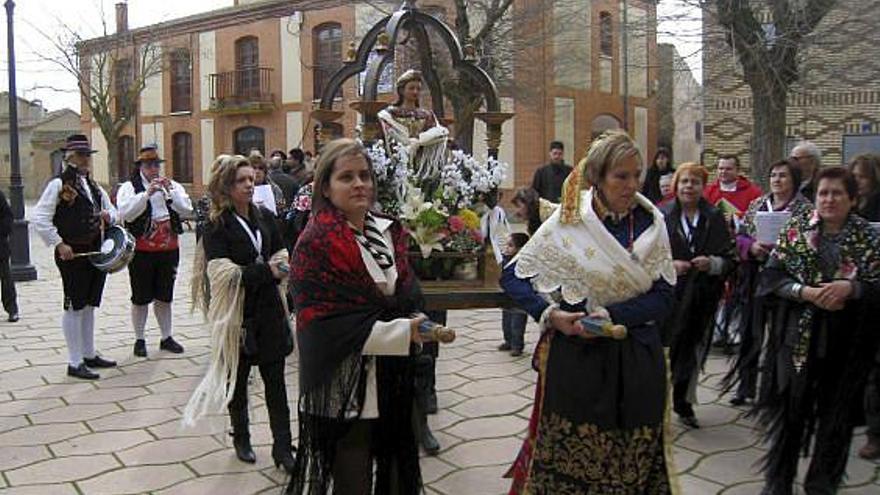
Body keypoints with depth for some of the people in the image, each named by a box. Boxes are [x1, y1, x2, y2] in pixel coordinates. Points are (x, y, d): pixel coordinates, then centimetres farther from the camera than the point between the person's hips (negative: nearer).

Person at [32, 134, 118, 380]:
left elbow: (112, 212, 23)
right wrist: (59, 244, -17)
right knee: (74, 307, -1)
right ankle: (75, 363, 5)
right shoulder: (58, 185, -9)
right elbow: (39, 219, -14)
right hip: (72, 254, -7)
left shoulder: (93, 186, 14)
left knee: (89, 305, 15)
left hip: (95, 252, 7)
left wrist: (108, 216, 0)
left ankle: (89, 355, 26)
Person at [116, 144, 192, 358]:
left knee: (164, 297, 13)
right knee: (141, 298, 5)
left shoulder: (172, 186, 10)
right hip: (141, 251, -3)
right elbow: (125, 213, -17)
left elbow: (187, 210, -2)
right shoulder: (129, 188, -1)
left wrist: (171, 191, -14)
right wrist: (147, 194, -23)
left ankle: (167, 337, 25)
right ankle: (139, 340, 18)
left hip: (169, 250, 3)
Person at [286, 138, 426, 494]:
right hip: (347, 392, -6)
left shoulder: (389, 232, 7)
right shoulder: (315, 245, -12)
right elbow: (328, 324, -18)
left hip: (395, 386, 6)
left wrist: (420, 322, -11)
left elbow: (410, 297, 11)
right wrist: (404, 332, -22)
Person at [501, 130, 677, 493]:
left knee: (632, 463, 8)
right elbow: (512, 276, 0)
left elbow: (663, 296, -3)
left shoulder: (652, 222, 2)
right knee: (568, 460, 3)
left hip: (637, 360, 2)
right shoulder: (567, 222, -3)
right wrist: (550, 315, -14)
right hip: (575, 357, -2)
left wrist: (611, 315, -17)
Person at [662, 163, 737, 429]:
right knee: (666, 349, -7)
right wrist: (669, 265, -16)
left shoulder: (715, 218, 5)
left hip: (703, 297, 2)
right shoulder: (663, 216, 0)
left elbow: (730, 259, 4)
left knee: (694, 351, 9)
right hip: (668, 295, -2)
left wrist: (713, 263, -15)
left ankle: (684, 403, 26)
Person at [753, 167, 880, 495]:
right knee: (789, 409, 7)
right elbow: (771, 276, -3)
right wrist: (807, 292, -18)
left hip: (845, 342, 0)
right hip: (797, 337, 0)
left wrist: (849, 288, -21)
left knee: (836, 414, 10)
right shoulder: (796, 229, 1)